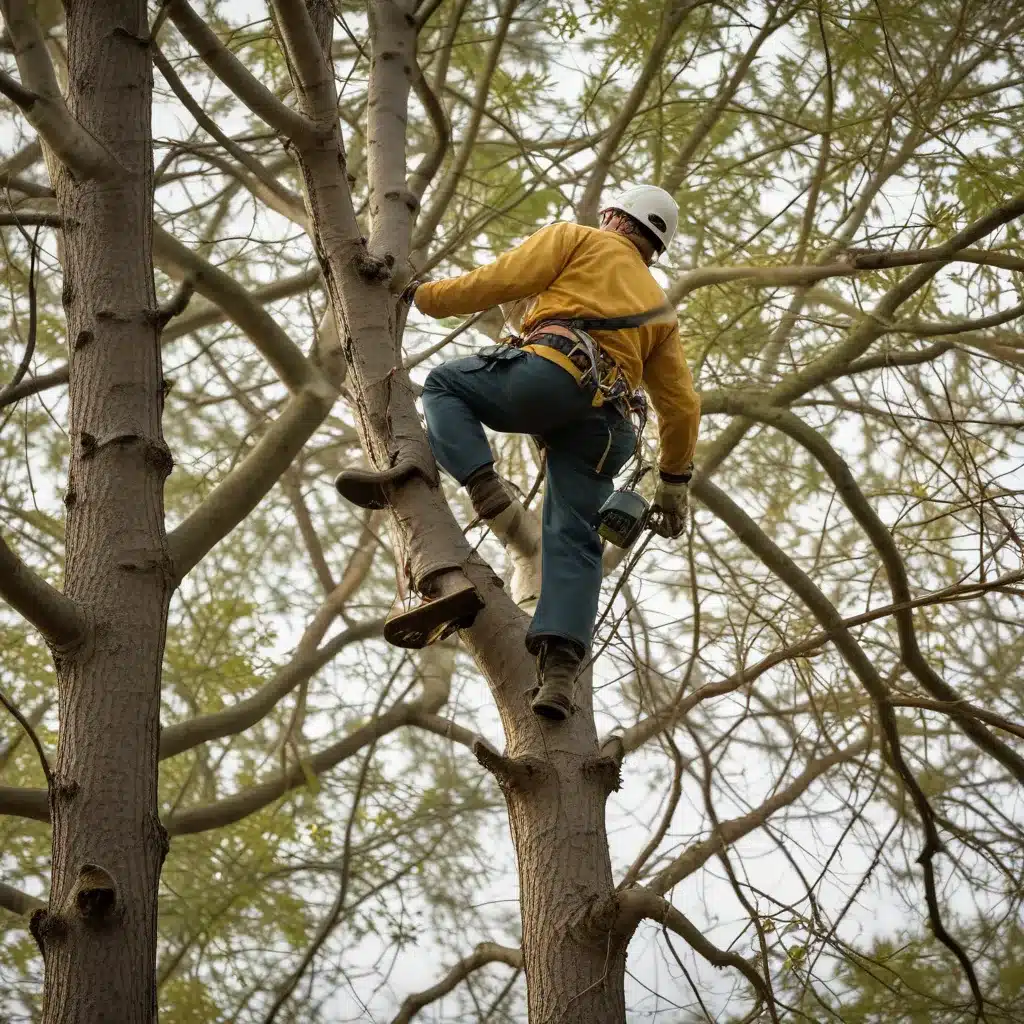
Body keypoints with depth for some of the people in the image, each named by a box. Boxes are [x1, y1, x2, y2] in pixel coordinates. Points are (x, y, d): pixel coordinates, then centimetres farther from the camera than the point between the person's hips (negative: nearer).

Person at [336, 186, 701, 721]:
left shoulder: (577, 238, 23)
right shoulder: (659, 309, 37)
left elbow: (500, 279, 9)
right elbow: (682, 405, 31)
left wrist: (423, 296, 20)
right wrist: (673, 481, 38)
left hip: (554, 370, -5)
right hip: (603, 422, 5)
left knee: (445, 384, 17)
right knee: (573, 541, -3)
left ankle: (491, 496, -9)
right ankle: (560, 668, -23)